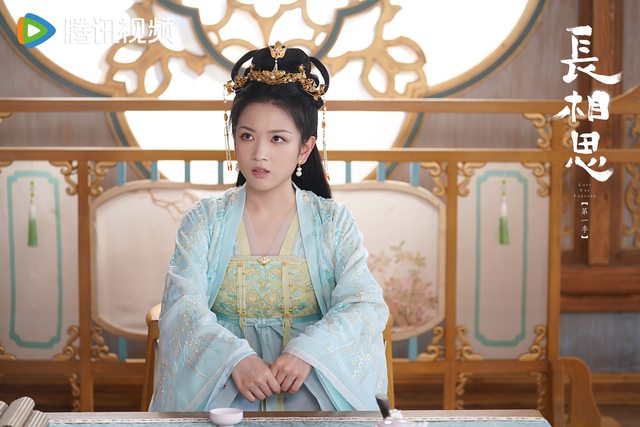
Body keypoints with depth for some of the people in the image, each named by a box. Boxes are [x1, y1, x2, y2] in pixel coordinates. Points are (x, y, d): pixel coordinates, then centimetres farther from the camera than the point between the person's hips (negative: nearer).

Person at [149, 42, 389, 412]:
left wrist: (308, 351, -25)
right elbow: (183, 303, -6)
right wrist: (236, 358, -25)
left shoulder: (333, 221, 6)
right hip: (220, 384, 0)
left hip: (311, 384, 1)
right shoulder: (206, 219, 6)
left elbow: (366, 306, -6)